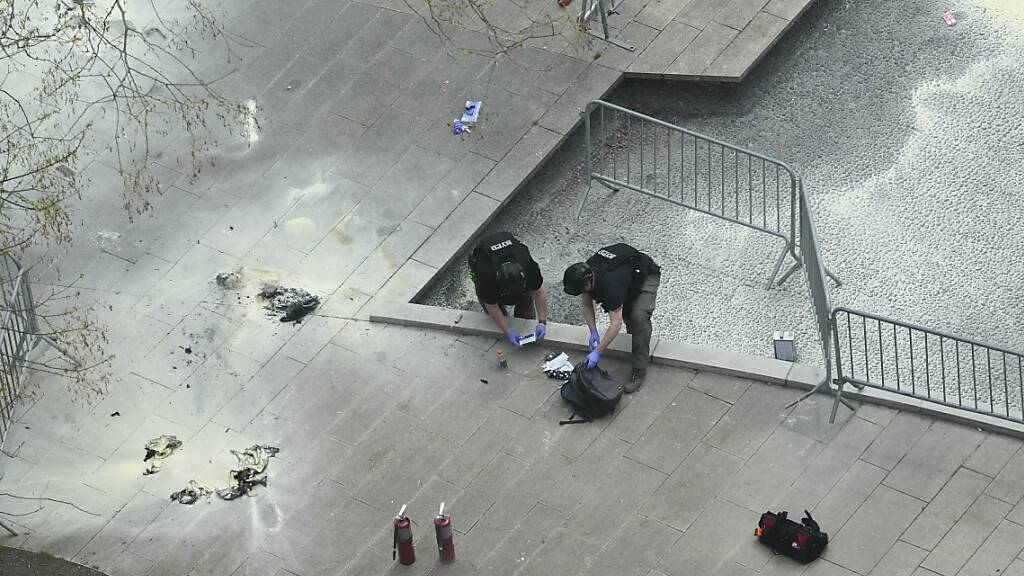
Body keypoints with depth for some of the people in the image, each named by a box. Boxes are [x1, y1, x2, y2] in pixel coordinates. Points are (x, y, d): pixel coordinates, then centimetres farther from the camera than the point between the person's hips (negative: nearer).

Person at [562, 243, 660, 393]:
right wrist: (593, 332, -13)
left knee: (639, 317, -26)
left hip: (646, 276, -8)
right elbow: (587, 304, -3)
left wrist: (597, 353, -36)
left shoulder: (611, 282, -42)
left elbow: (615, 323, -39)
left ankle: (639, 370, -20)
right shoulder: (584, 273, -20)